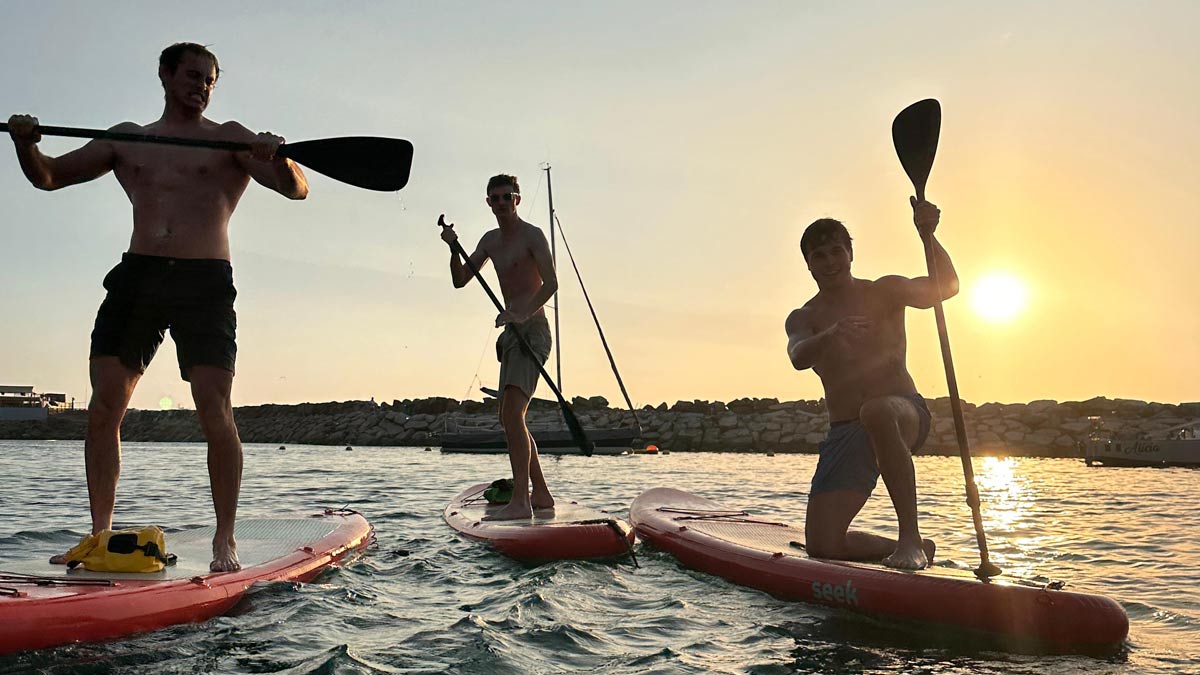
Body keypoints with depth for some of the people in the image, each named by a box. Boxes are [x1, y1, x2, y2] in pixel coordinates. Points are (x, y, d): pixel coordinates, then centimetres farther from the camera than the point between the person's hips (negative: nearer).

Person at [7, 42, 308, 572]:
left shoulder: (229, 139, 10)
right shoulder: (126, 138, 20)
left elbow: (296, 190, -1)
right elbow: (47, 177, 22)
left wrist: (276, 158, -23)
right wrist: (25, 144, 1)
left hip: (205, 281, -3)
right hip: (136, 276, 4)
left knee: (215, 412, -12)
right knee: (104, 408, -2)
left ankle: (225, 541, -3)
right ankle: (100, 535, 9)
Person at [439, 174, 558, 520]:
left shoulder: (532, 235, -6)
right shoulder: (490, 241, 18)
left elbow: (551, 283, -17)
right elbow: (460, 281, 16)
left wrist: (523, 313, -31)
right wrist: (454, 249, -2)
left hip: (532, 330, -9)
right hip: (512, 333, 9)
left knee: (512, 411, -22)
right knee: (509, 417, 11)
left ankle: (520, 501, -25)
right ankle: (541, 495, 20)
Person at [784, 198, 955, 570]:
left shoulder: (884, 292, 7)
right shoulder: (802, 319, 10)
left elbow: (946, 287, -9)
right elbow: (798, 357, -14)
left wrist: (928, 236, -25)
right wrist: (833, 334, -35)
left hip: (904, 414, -3)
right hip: (844, 432, 3)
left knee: (876, 412, -42)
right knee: (823, 546, -8)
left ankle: (910, 537, -31)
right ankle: (908, 548, 18)